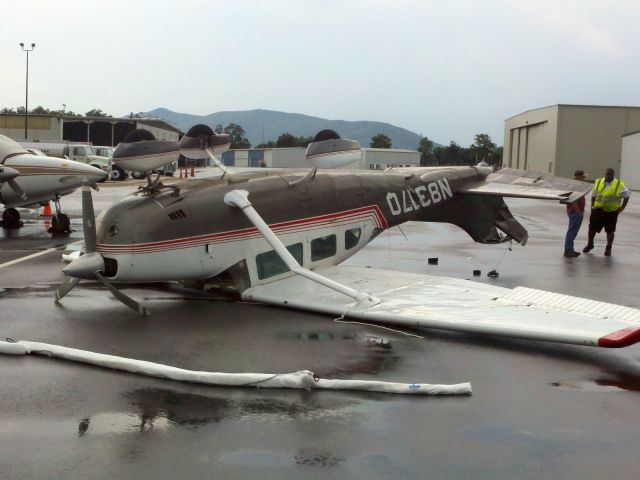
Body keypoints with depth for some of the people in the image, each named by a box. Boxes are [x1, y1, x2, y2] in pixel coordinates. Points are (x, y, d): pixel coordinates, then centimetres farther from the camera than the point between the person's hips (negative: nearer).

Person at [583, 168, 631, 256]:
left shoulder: (619, 185, -8)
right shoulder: (598, 182, 0)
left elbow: (627, 195, 4)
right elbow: (593, 195, 11)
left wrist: (622, 207, 0)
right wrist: (592, 206, 6)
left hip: (612, 212, -2)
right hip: (598, 210, 2)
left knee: (610, 231, 8)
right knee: (592, 228, 9)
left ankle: (608, 248, 25)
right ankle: (590, 244, 32)